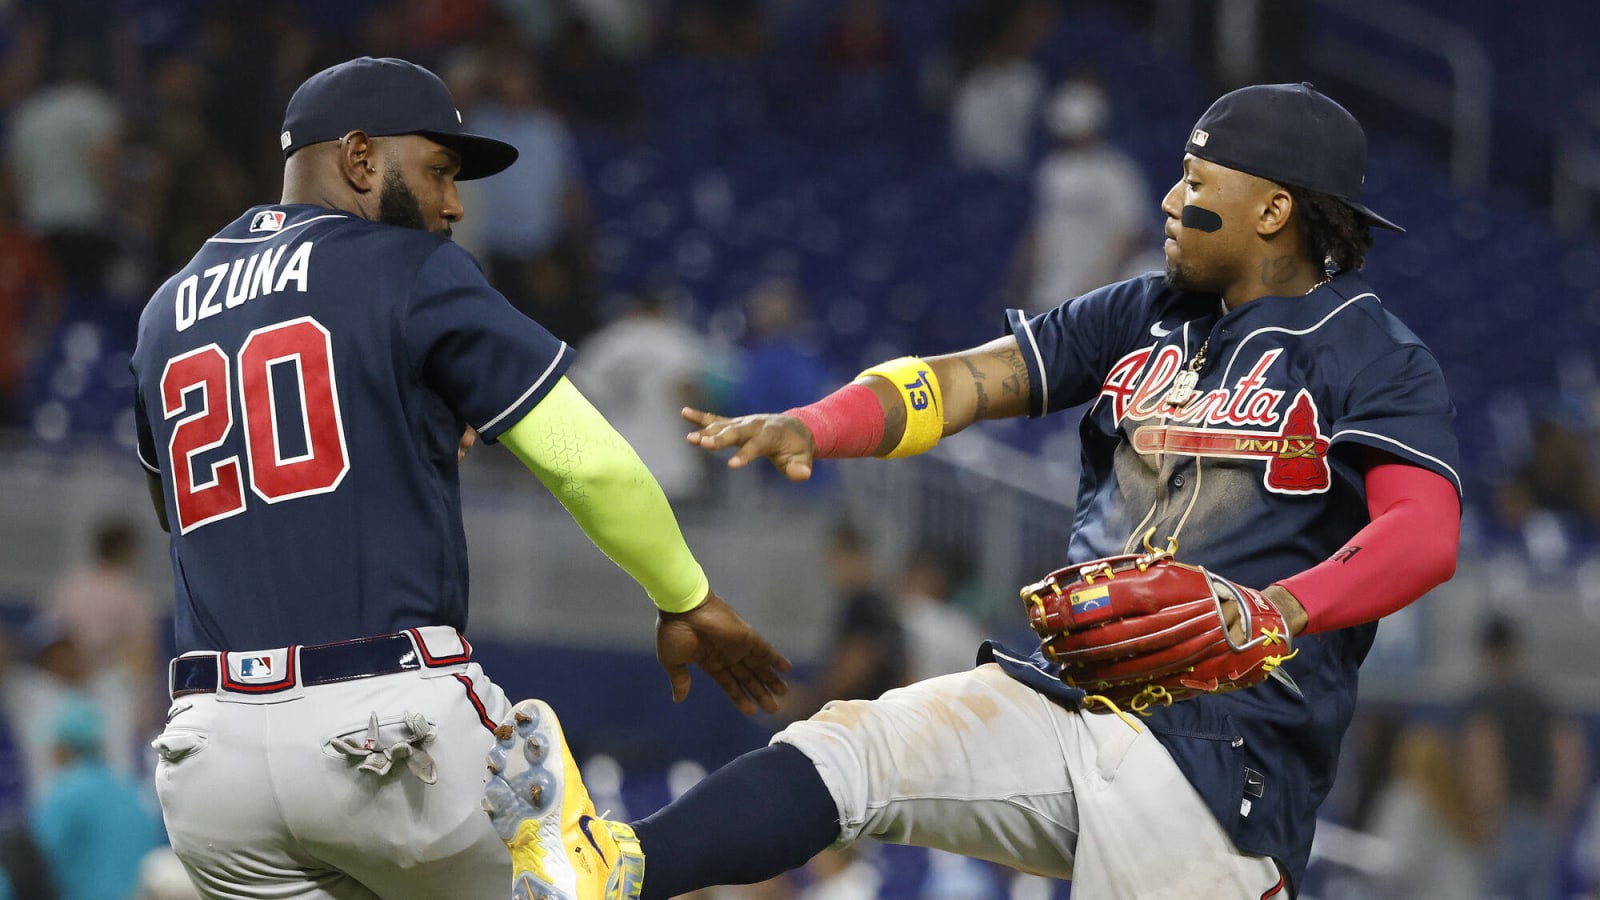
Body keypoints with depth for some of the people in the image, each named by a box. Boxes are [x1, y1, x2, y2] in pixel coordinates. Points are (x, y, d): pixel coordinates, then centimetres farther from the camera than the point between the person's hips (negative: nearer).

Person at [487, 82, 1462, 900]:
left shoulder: (1373, 358, -4)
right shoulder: (1144, 316, 16)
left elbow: (1426, 534, -20)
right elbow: (963, 382, 8)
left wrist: (1277, 612, -37)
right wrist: (810, 429, -10)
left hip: (1224, 751, -6)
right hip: (1060, 703, 6)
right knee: (847, 751, -13)